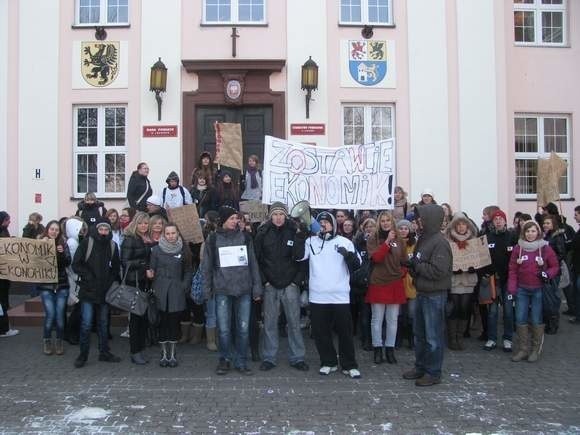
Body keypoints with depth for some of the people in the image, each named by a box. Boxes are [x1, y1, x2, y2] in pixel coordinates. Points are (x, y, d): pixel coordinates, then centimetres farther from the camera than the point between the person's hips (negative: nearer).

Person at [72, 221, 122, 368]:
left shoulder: (112, 245, 6)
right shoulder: (87, 243, -5)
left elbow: (116, 267, 15)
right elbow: (76, 264, -6)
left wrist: (111, 280, 1)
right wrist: (88, 277, -13)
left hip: (105, 291, 4)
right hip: (88, 291, -4)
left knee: (103, 323, 12)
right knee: (86, 324, -5)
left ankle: (104, 353, 22)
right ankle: (83, 355, 7)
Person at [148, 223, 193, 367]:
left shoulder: (183, 250, 6)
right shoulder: (157, 250, 4)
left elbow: (188, 271, 10)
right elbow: (151, 270, 4)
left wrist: (185, 287, -1)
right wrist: (154, 288, -5)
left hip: (177, 292, 0)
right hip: (161, 292, 0)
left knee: (174, 322, 1)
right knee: (163, 321, 2)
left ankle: (172, 354, 11)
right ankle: (164, 354, 13)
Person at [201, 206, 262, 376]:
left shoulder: (245, 238, 9)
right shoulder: (213, 239, 5)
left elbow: (253, 264, 10)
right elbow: (207, 266, 7)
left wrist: (257, 288, 5)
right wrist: (207, 291, 2)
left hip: (244, 290, 1)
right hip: (222, 290, -1)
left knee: (243, 328, 3)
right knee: (224, 329, 0)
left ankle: (241, 362, 16)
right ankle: (225, 360, 18)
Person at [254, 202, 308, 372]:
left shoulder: (294, 232, 0)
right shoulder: (263, 234, 2)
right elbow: (256, 259, 3)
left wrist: (297, 280, -4)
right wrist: (264, 281, -3)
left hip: (290, 285, 0)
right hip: (270, 286, 1)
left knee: (294, 321, 4)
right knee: (269, 322, 7)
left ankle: (297, 357, 15)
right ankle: (269, 358, 17)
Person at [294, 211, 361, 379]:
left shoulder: (345, 242, 4)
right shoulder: (311, 241, 7)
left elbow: (357, 265, 1)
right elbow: (299, 256, -7)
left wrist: (349, 255, -19)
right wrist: (301, 236, -14)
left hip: (340, 296, -1)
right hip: (317, 296, 1)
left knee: (345, 332, 5)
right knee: (321, 332, 9)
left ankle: (349, 365, 17)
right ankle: (328, 362, 24)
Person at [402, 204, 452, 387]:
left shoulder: (440, 242, -17)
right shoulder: (423, 238, 11)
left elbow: (438, 271, -25)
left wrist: (416, 265, -16)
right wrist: (412, 265, -1)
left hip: (435, 295, -9)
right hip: (422, 293, 9)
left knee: (433, 336, 1)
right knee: (419, 333, 17)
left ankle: (433, 373, 13)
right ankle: (420, 367, 30)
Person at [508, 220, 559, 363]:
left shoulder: (545, 248, -3)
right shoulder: (518, 248, 3)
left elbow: (555, 267, 5)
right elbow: (512, 270, 5)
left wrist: (547, 274, -16)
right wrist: (512, 289, -1)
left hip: (539, 290, -2)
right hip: (522, 290, 2)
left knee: (536, 320, 2)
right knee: (520, 319, 3)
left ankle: (536, 350, 16)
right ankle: (522, 349, 13)